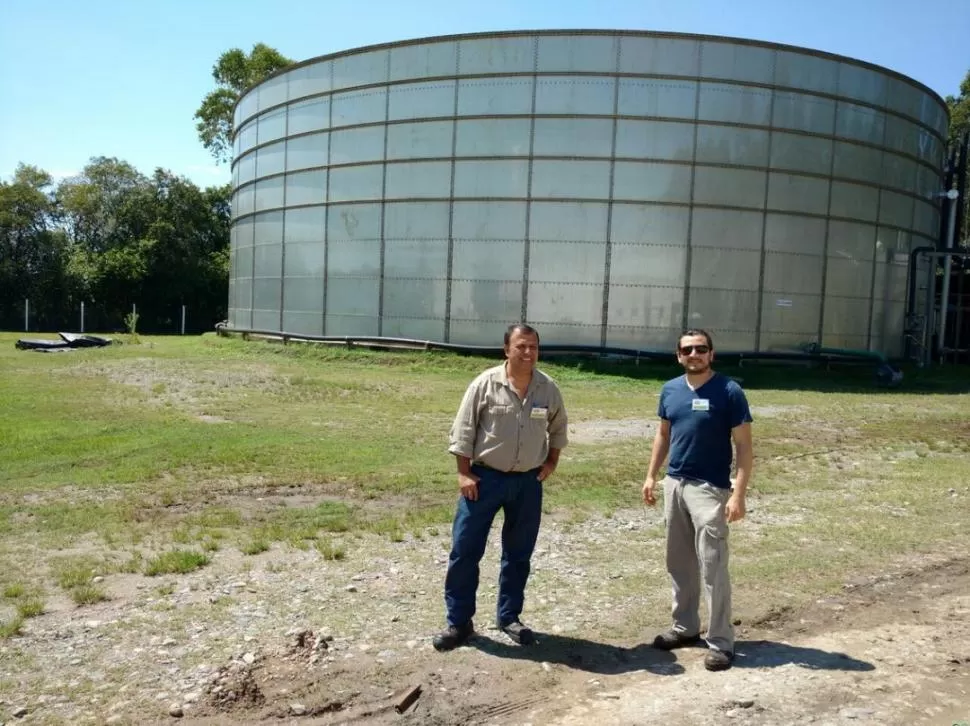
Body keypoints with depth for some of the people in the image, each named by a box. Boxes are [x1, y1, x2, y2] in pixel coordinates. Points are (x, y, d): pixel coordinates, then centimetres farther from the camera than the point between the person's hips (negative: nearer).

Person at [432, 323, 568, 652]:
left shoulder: (549, 389, -1)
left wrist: (551, 462, 8)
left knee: (518, 553, 12)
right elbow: (463, 431, -7)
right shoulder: (485, 383, -11)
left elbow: (558, 428, 16)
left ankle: (509, 617, 28)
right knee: (464, 549, -1)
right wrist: (464, 473, -10)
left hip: (528, 482, 3)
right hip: (485, 477, -3)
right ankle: (458, 621, 12)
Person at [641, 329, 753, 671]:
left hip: (710, 489, -6)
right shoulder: (670, 390, 5)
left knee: (712, 567, -4)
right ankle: (685, 627, 29)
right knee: (679, 563, 15)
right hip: (674, 484, 6)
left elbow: (743, 445, -11)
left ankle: (721, 642, 8)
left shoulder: (729, 392, -11)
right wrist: (651, 475, 10)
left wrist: (738, 494, -18)